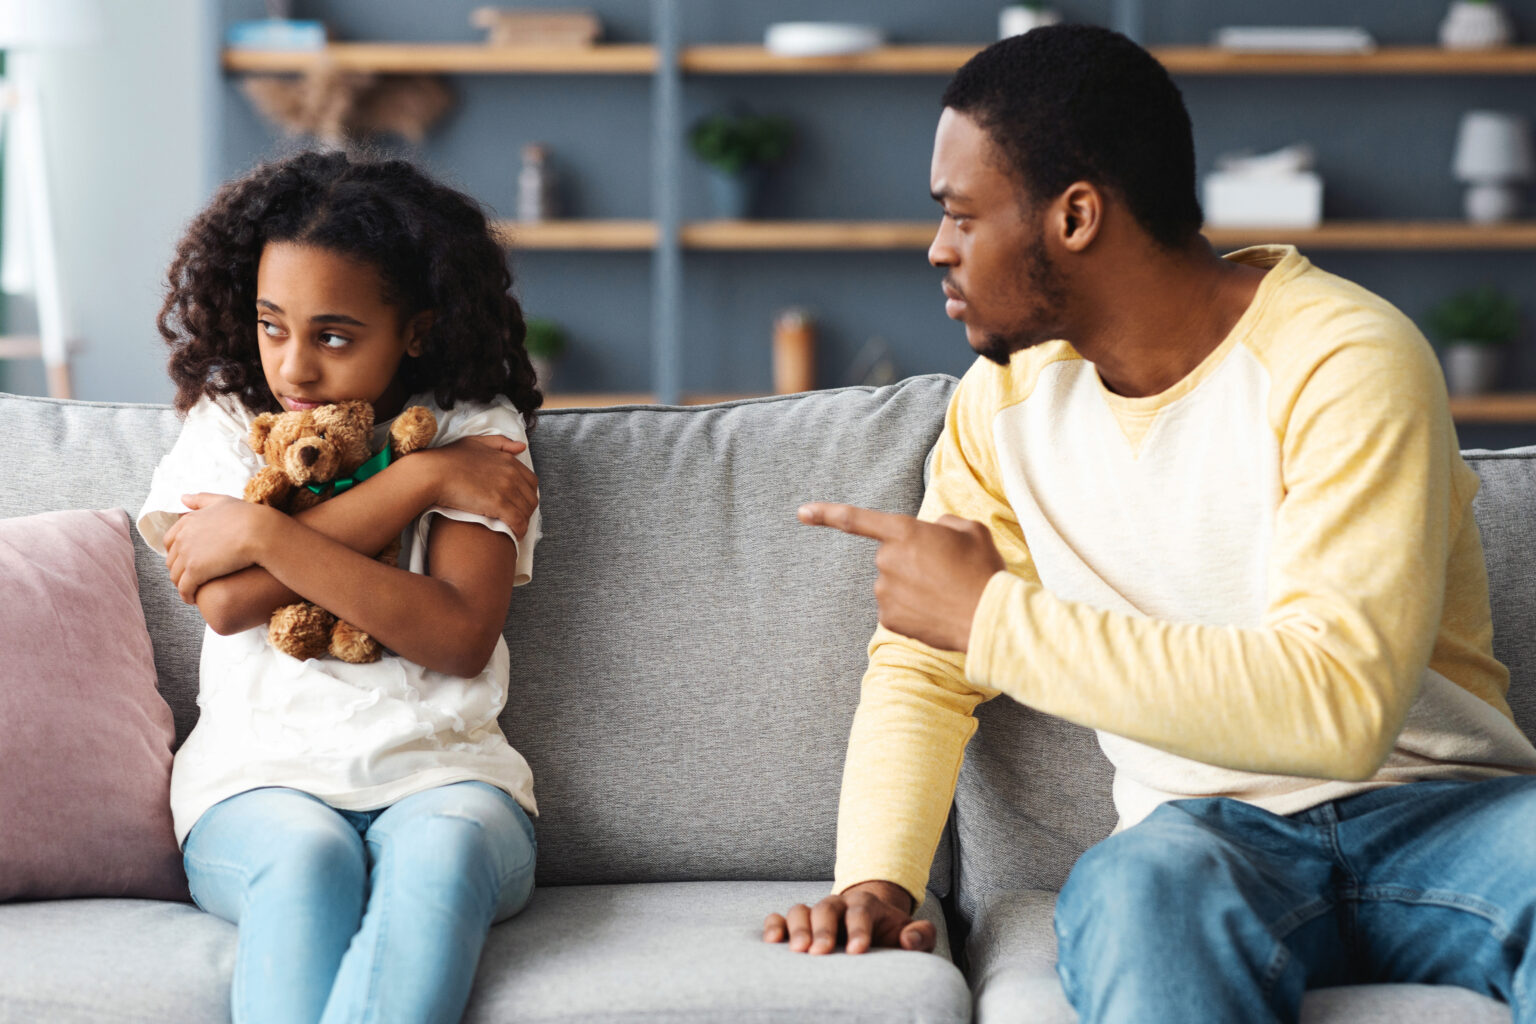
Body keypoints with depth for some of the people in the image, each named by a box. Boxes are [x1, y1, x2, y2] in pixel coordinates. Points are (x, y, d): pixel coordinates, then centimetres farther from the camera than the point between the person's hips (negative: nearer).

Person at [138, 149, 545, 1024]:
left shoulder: (478, 431, 7)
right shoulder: (225, 425, 11)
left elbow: (461, 639, -9)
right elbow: (227, 601, -10)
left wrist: (268, 533, -12)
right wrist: (412, 481, -9)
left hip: (439, 769, 0)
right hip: (261, 782, 1)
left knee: (440, 852, -35)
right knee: (305, 858, -34)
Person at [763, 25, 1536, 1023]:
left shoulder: (1345, 364, -14)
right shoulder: (1006, 399, 6)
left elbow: (1340, 707, -27)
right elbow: (922, 666, 14)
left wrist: (997, 617, -23)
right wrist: (876, 880, -5)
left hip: (1437, 808, -2)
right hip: (1213, 834, 2)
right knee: (1141, 882, -36)